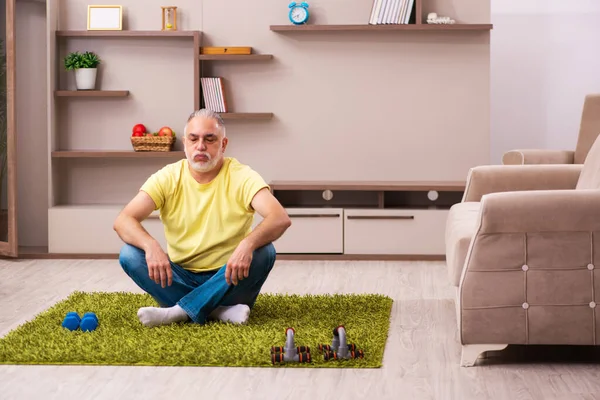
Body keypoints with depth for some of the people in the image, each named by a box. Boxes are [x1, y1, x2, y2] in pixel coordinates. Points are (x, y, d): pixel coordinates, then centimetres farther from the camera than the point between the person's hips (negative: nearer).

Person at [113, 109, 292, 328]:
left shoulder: (242, 177, -10)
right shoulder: (168, 178, -4)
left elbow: (281, 218, -25)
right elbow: (123, 220, -15)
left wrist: (248, 243, -46)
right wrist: (151, 245, -37)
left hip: (227, 279, -2)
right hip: (181, 278, 2)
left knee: (264, 251, -30)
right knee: (129, 255, -21)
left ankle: (179, 311, -30)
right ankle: (220, 310, -28)